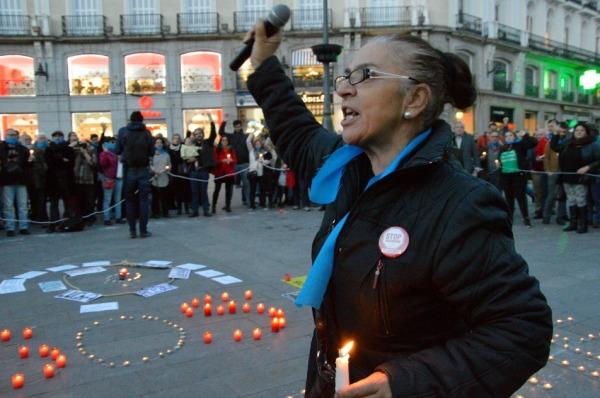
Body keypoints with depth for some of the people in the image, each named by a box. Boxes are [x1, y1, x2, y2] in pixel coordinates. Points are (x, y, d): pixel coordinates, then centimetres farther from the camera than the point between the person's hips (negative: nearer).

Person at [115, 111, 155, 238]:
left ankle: (132, 230, 7)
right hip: (143, 170, 0)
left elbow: (117, 150, 0)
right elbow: (152, 153, -1)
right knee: (143, 200, 3)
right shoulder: (147, 133, -2)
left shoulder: (122, 131, -1)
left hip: (129, 170, 0)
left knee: (130, 200, 8)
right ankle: (143, 230, 2)